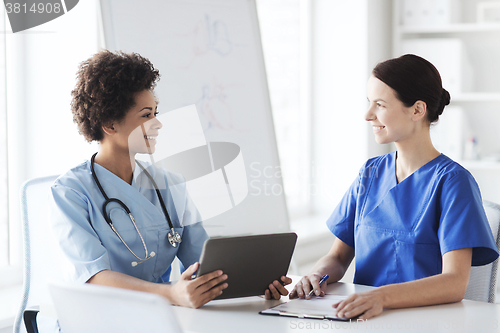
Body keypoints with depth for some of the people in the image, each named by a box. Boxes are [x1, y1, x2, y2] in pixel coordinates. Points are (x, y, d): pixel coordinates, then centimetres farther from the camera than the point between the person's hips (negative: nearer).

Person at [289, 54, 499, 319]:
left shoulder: (451, 181, -6)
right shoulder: (371, 173, 13)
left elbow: (455, 283, -17)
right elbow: (338, 256, 16)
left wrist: (381, 296, -32)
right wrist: (318, 275, -7)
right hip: (365, 318, 4)